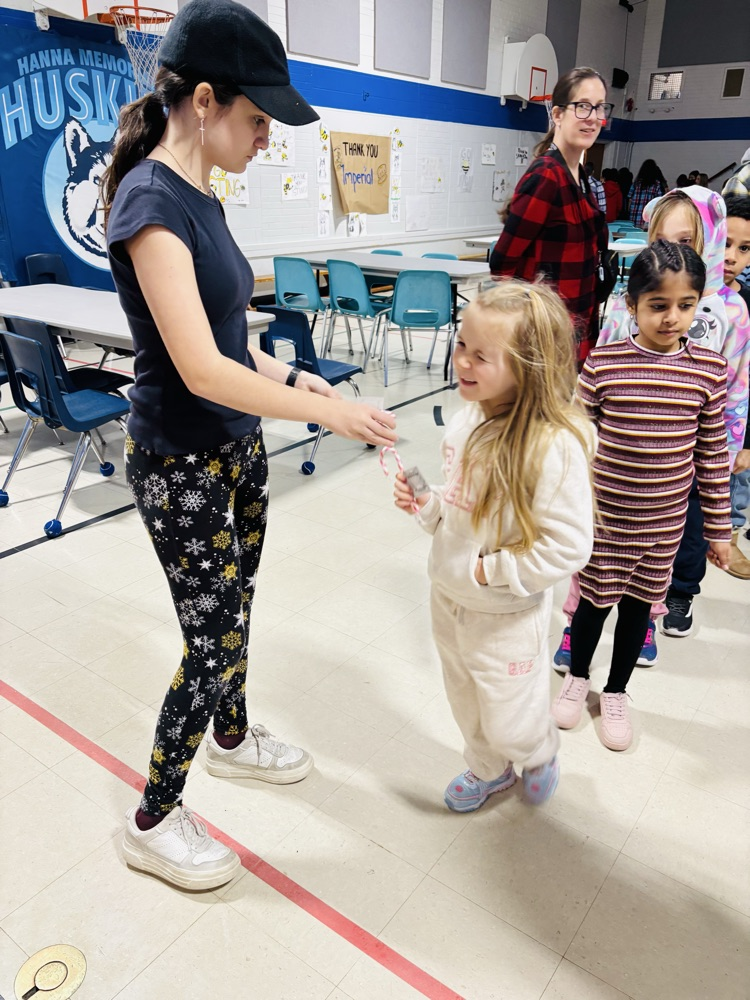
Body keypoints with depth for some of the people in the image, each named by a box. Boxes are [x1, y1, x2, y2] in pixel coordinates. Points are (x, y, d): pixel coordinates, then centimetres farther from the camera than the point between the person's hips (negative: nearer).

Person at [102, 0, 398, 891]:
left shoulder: (198, 197, 8)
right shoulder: (151, 199, -20)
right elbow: (201, 369, -27)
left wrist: (294, 378, 4)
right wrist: (329, 413, -20)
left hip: (236, 449, 8)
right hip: (182, 466, -8)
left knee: (233, 612, 21)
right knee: (214, 642, 2)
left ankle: (231, 738, 46)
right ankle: (152, 821, 25)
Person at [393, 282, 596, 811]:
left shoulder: (554, 446, -29)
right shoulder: (469, 418, -6)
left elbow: (568, 547, -24)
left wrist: (491, 570, -22)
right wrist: (425, 504, -8)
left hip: (507, 616, -7)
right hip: (449, 597, 7)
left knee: (509, 724, 15)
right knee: (467, 703, 27)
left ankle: (541, 752, 51)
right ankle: (488, 769, 57)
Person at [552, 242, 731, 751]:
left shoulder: (710, 370, -6)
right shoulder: (602, 363, -13)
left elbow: (713, 455, 0)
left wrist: (718, 528, 4)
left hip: (664, 521, 2)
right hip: (601, 515, -2)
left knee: (639, 603, 16)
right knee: (596, 598, 13)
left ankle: (616, 692, 40)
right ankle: (577, 677, 42)